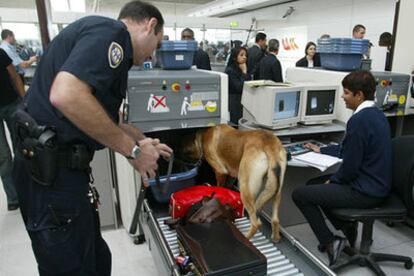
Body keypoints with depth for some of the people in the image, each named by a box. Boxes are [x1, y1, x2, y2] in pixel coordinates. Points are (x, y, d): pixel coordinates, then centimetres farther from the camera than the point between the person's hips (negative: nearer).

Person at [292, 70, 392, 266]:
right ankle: (347, 228, 22)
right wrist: (321, 150, 27)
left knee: (299, 195, -4)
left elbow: (350, 165, -22)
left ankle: (330, 242, 2)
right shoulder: (376, 114, 7)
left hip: (364, 192, -10)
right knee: (315, 185, 23)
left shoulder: (359, 120, -24)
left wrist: (333, 180, -2)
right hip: (376, 185, 10)